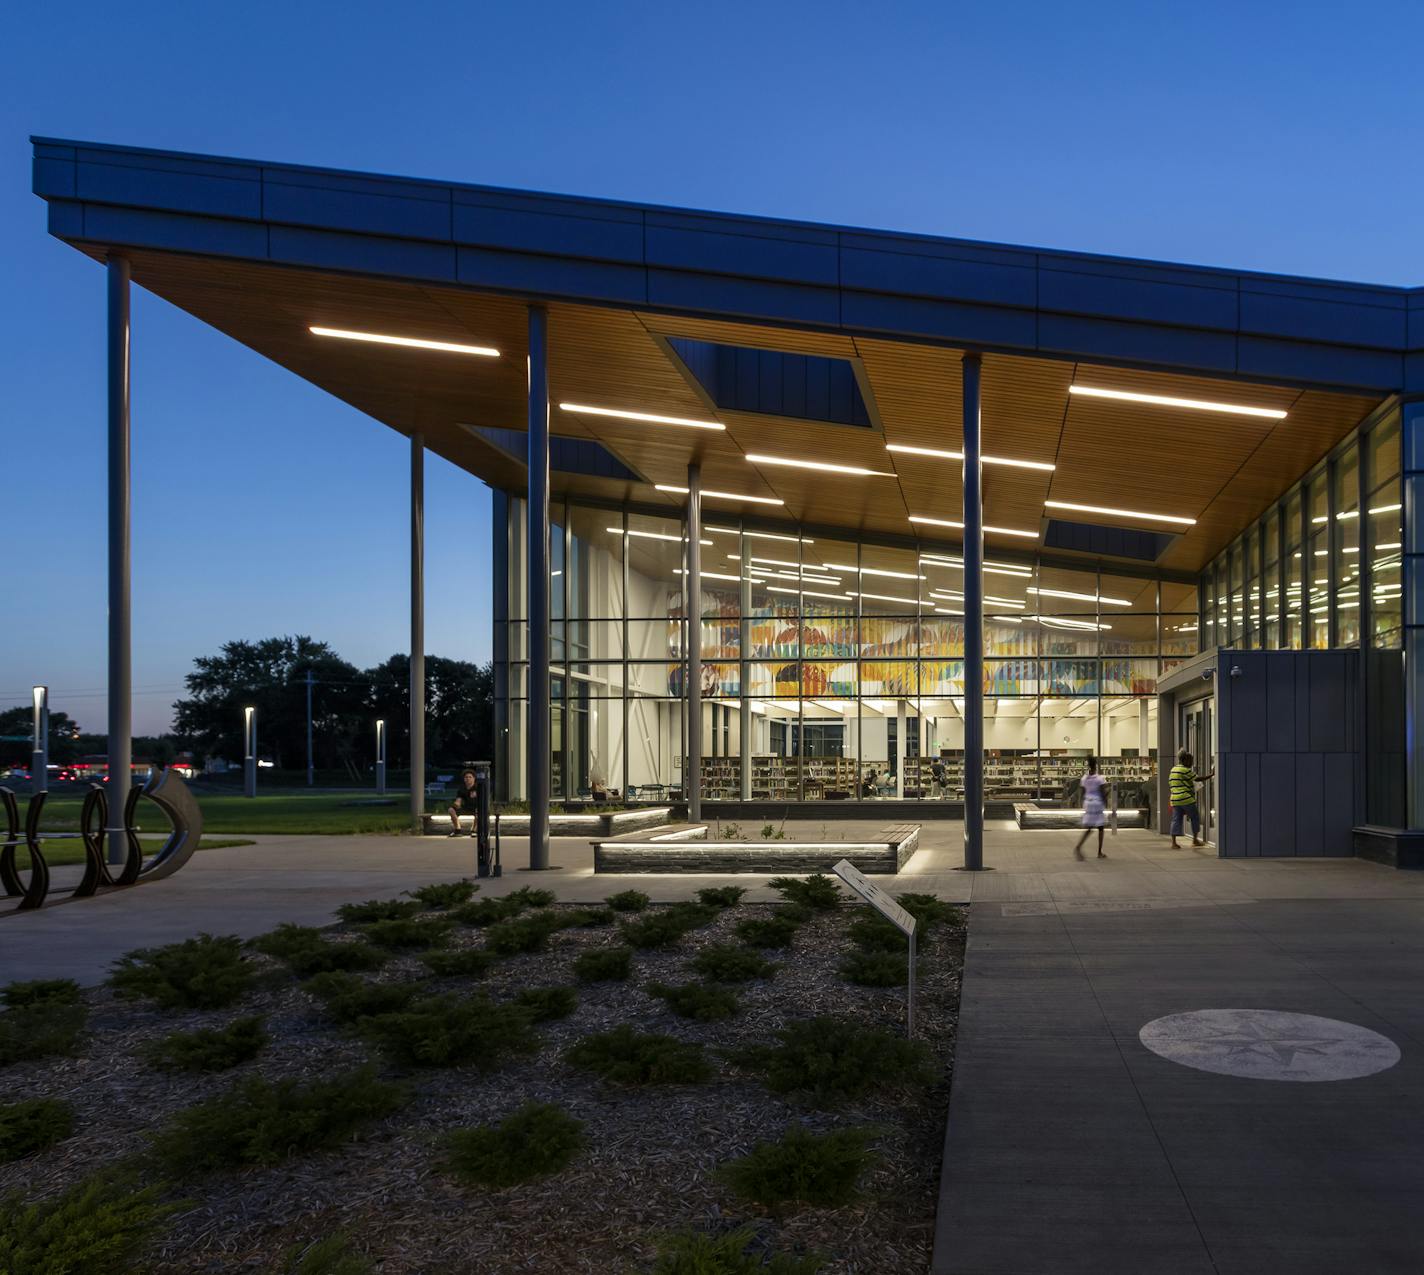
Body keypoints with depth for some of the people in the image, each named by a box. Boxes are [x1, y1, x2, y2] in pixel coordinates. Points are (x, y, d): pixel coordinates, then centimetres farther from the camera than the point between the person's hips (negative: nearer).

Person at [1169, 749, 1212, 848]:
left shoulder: (1173, 770, 16)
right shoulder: (1185, 770, -10)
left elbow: (1170, 785, 20)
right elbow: (1198, 779, -12)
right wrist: (1211, 775, -8)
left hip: (1175, 799, 7)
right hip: (1187, 799, -7)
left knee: (1176, 820, 5)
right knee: (1195, 817, 10)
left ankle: (1174, 843, -2)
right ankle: (1195, 839, 15)